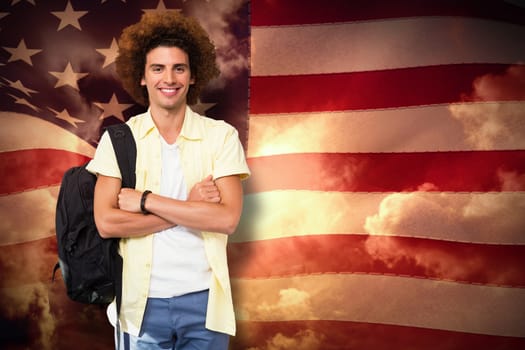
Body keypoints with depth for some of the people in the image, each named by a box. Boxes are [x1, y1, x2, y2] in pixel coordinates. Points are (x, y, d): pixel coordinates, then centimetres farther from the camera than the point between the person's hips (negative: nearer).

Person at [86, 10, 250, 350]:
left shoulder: (221, 135, -3)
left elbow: (227, 218, -13)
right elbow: (106, 222, -10)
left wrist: (145, 200, -13)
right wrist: (189, 207, -14)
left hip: (203, 299, 0)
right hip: (142, 302, 0)